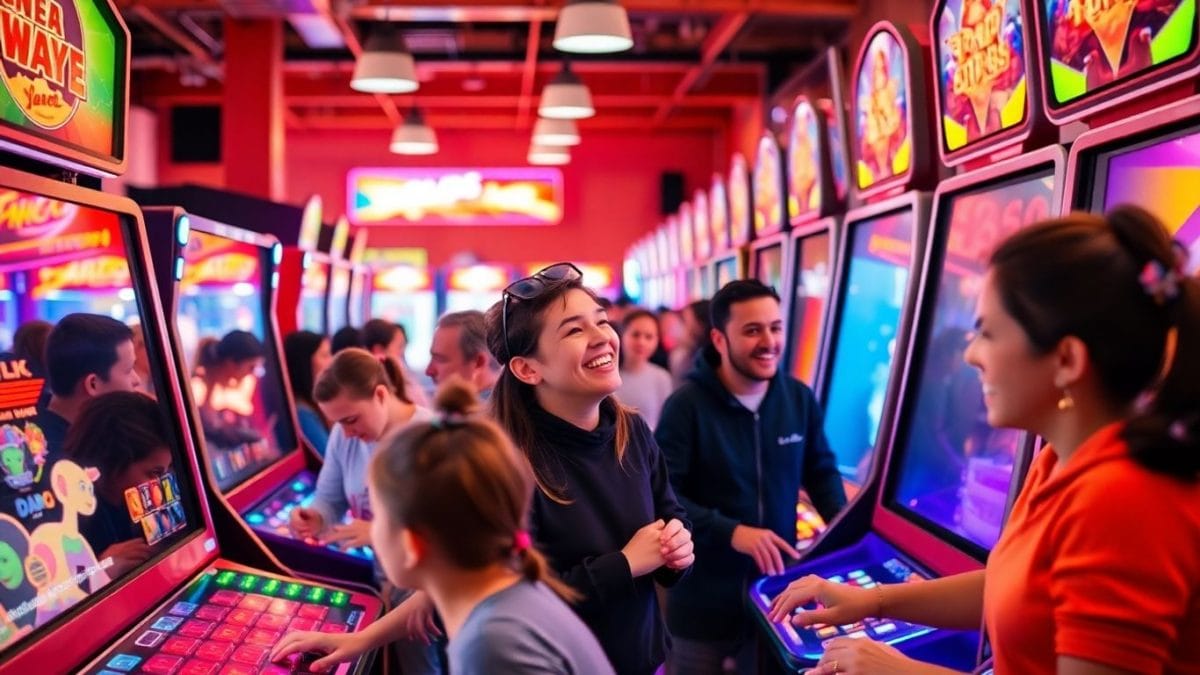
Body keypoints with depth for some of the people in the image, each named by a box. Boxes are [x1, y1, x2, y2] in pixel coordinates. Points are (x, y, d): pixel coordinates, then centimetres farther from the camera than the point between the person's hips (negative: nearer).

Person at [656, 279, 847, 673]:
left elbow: (821, 470, 12)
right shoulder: (687, 405, -16)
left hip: (778, 586, 4)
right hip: (704, 598, -4)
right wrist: (731, 532, -32)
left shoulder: (799, 398, -1)